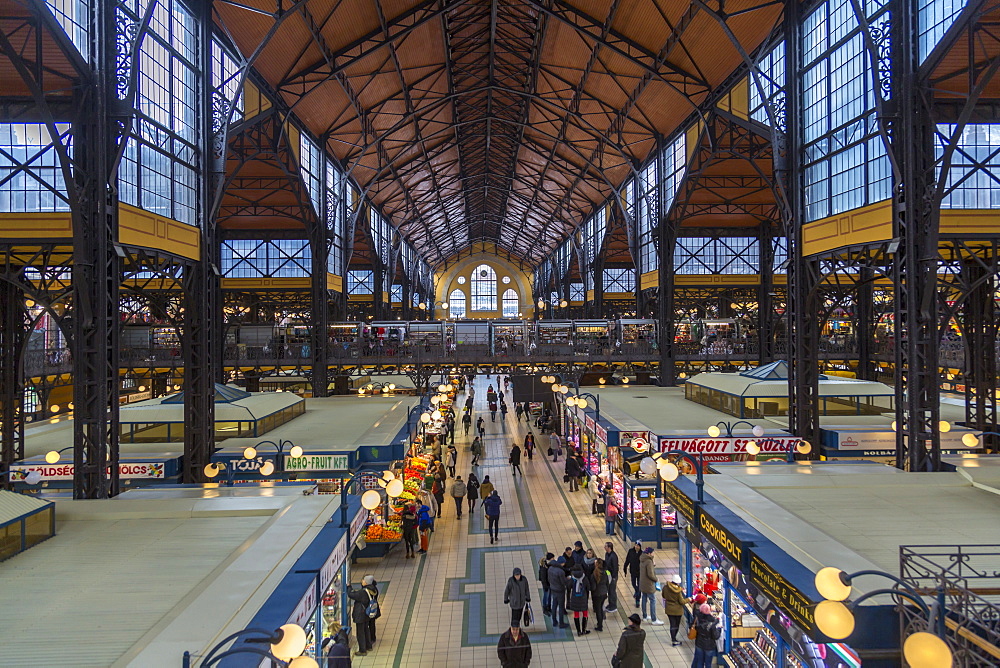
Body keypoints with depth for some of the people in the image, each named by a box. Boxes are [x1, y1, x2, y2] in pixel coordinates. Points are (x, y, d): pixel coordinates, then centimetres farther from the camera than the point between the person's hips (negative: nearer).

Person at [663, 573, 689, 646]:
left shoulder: (665, 588, -9)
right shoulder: (678, 591, -22)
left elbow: (664, 597, 6)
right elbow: (682, 601, -14)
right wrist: (688, 599, 2)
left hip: (669, 609, 3)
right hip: (678, 610, -3)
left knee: (672, 624, 11)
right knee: (677, 625, 15)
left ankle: (673, 639, 12)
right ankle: (674, 639, 24)